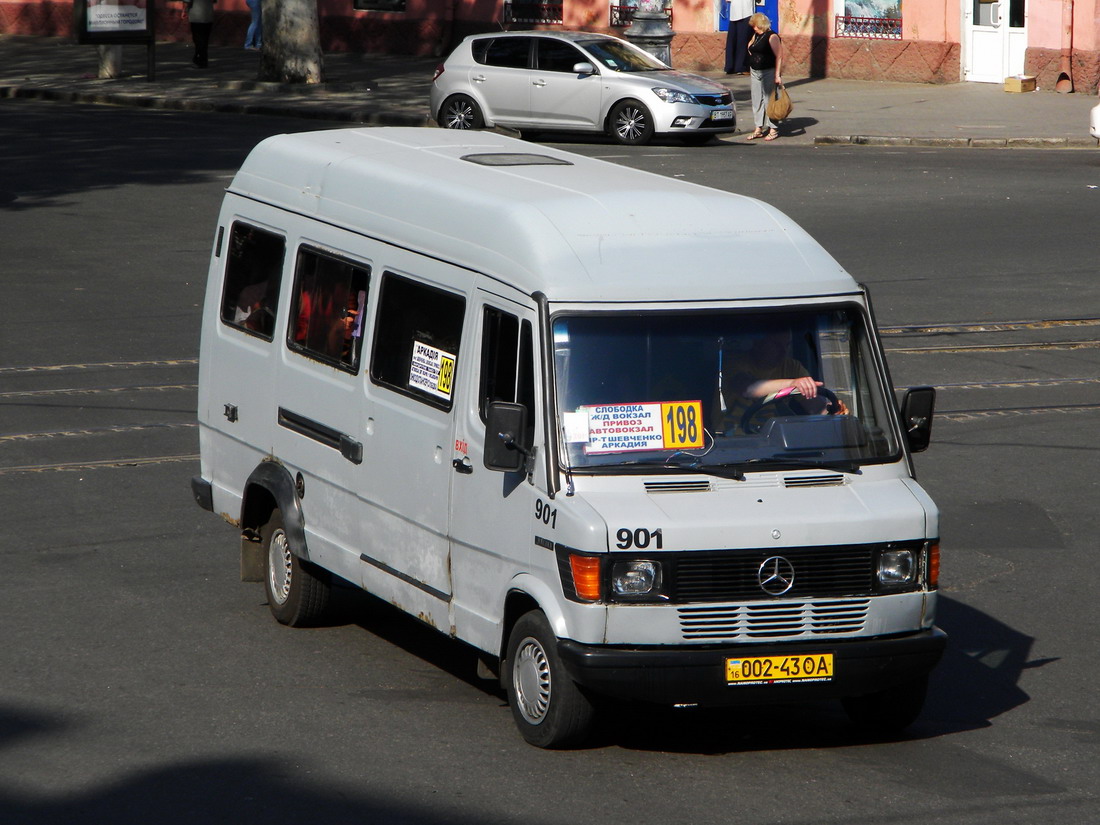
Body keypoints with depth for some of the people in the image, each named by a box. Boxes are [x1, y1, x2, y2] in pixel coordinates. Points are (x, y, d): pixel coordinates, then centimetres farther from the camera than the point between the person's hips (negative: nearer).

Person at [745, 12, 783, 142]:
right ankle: (759, 129, 15)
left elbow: (779, 56, -17)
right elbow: (750, 47, 29)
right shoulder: (756, 36, 12)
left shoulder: (772, 37, -13)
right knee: (757, 101, 9)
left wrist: (777, 75, -23)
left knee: (769, 101, -4)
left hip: (769, 72, -8)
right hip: (755, 72, 8)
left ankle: (773, 130, 3)